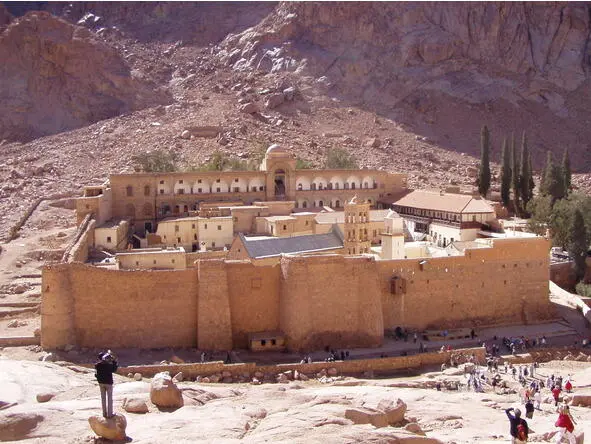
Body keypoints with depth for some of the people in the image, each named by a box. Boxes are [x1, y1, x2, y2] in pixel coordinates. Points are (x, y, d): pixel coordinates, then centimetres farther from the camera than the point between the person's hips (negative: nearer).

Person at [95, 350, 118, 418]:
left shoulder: (97, 365, -9)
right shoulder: (109, 364, -20)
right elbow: (114, 370, -5)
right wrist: (114, 361, 2)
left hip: (101, 382, 4)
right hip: (108, 382, -4)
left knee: (103, 398, 15)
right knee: (109, 398, 6)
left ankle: (104, 413, 20)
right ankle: (109, 414, 8)